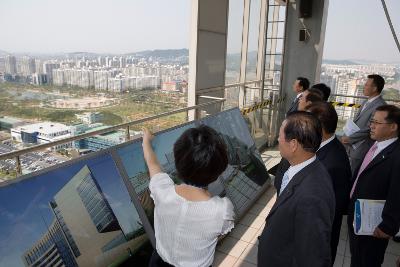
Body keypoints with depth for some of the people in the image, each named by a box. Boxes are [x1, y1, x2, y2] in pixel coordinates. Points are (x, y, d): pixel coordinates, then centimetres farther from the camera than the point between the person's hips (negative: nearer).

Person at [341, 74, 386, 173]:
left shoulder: (380, 106, -17)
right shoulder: (366, 103, 13)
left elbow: (369, 129, -20)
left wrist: (349, 138, -13)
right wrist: (346, 137, 2)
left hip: (361, 150, -8)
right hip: (352, 146, 8)